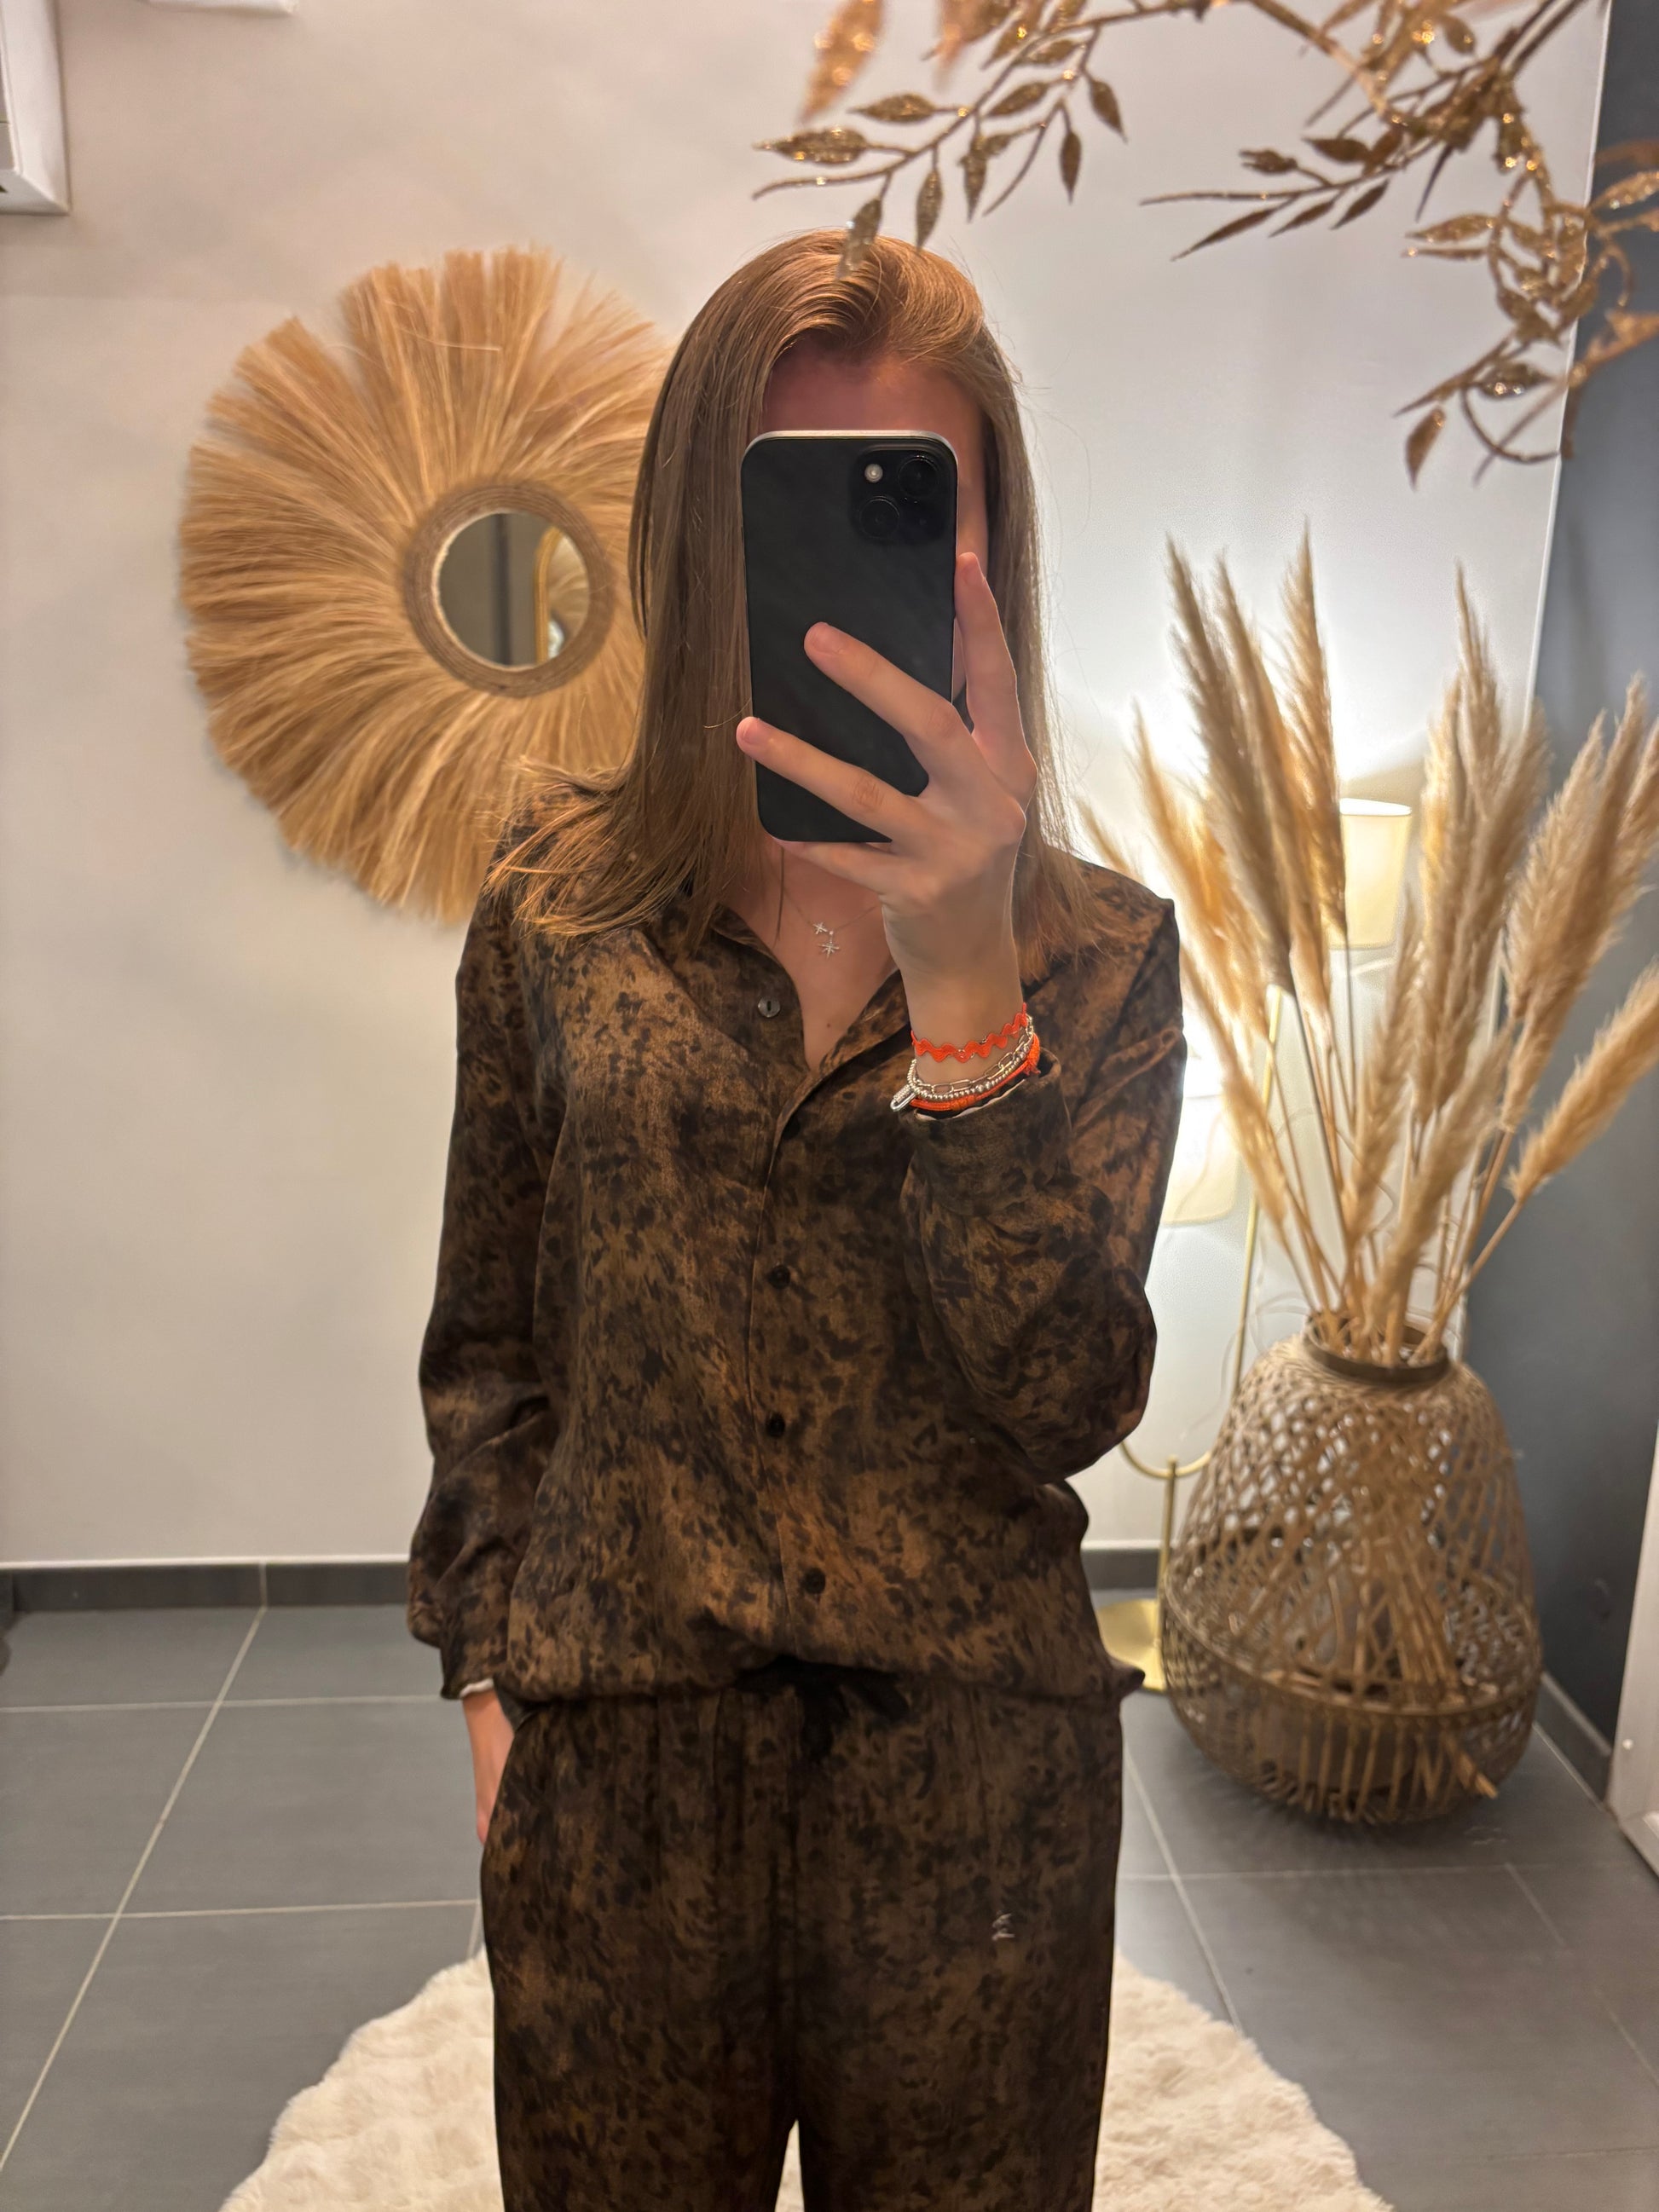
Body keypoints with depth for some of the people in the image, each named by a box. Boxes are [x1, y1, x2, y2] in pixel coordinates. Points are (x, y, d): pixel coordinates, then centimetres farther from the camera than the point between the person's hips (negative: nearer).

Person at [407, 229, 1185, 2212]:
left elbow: (1069, 1398, -16)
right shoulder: (560, 896, -3)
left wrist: (965, 979, -27)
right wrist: (491, 1669, 4)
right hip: (611, 1752, 1)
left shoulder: (1100, 950, -5)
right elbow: (489, 1339, 5)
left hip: (971, 1770, 0)